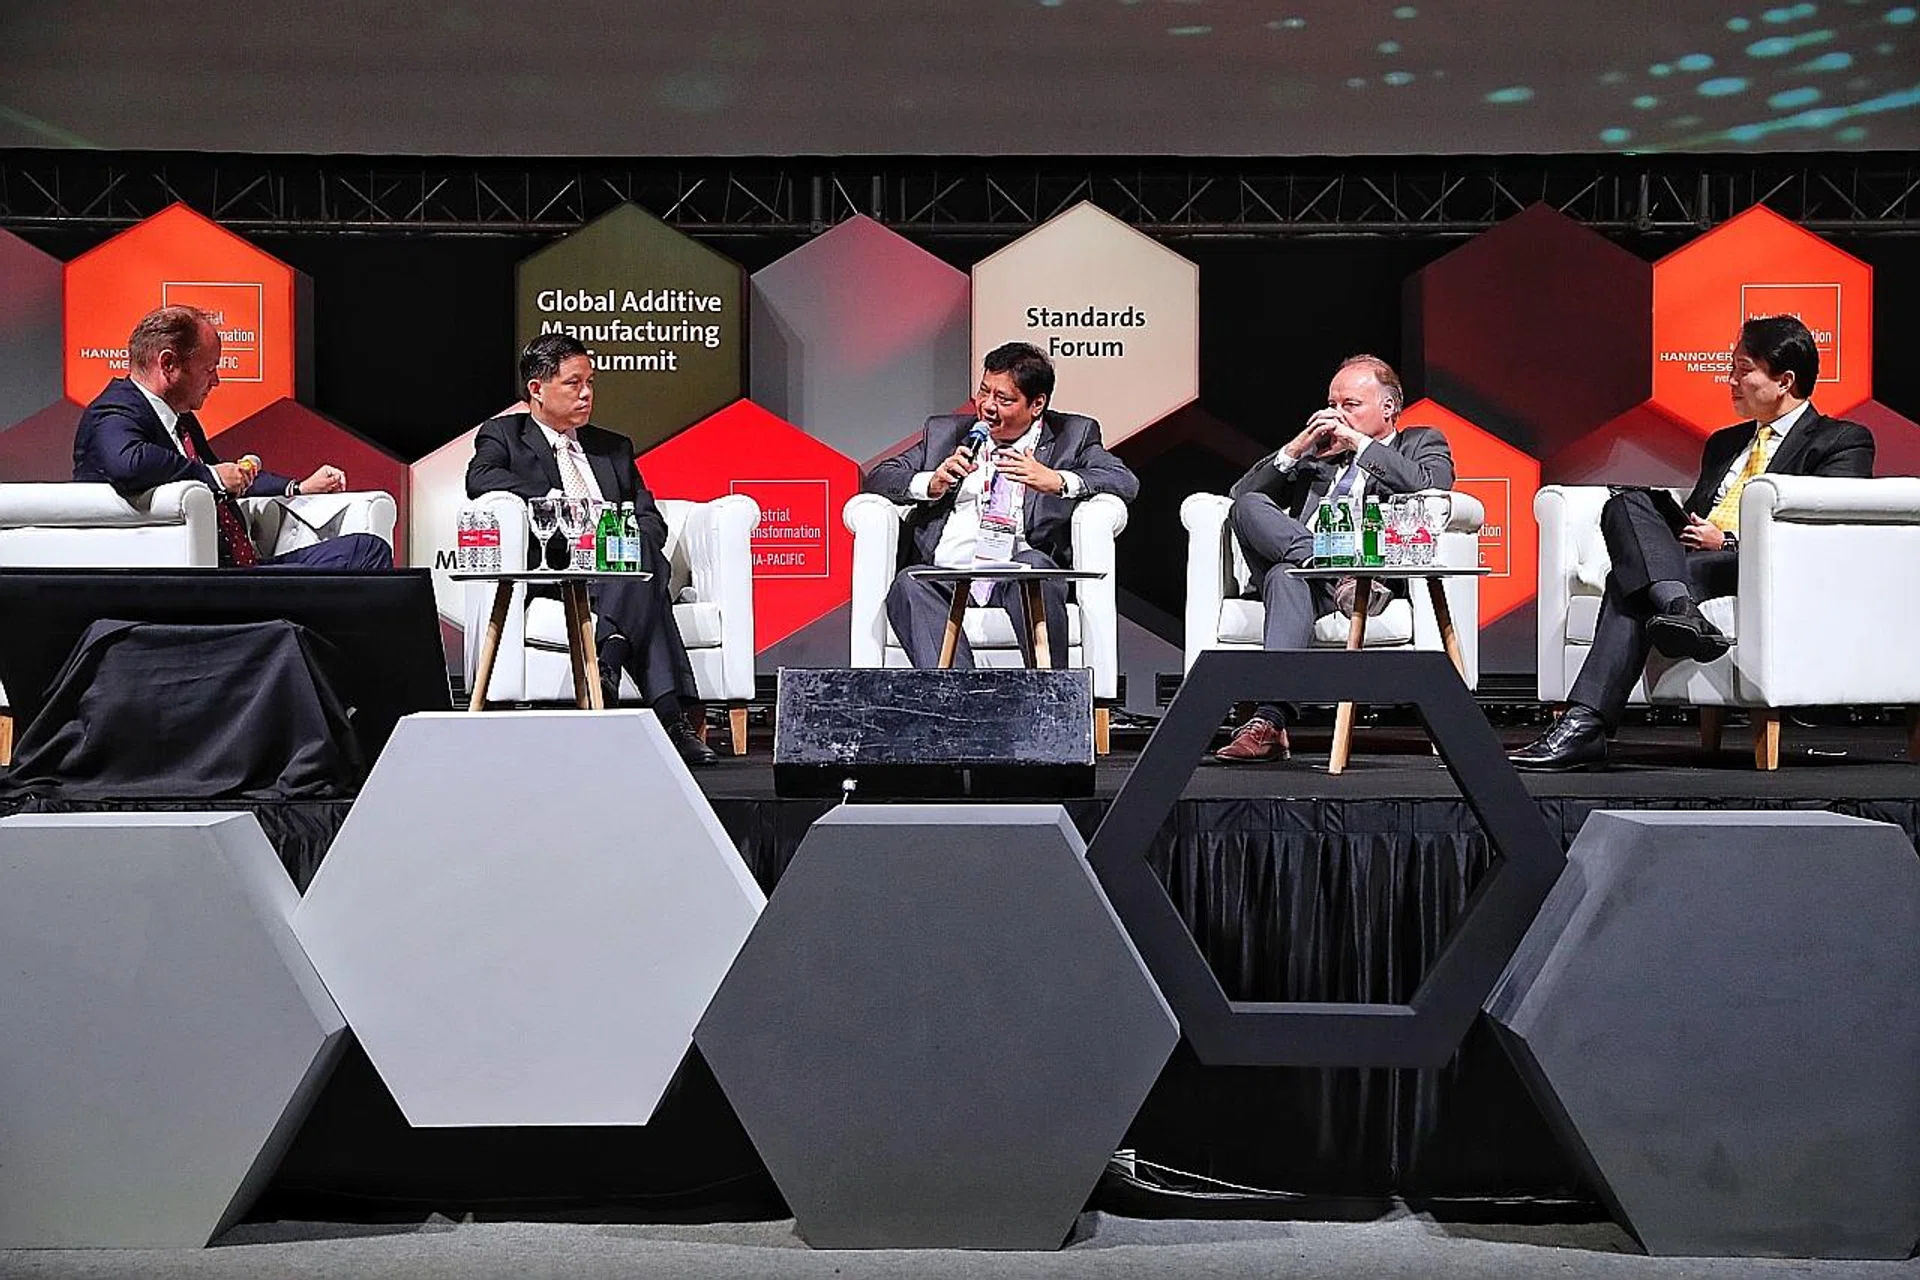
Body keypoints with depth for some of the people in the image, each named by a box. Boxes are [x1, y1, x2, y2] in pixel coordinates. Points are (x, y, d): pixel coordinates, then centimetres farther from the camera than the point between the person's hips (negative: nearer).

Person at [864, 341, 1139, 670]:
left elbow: (1126, 482, 2)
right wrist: (931, 483, -2)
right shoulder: (945, 431, 24)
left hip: (1016, 573, -2)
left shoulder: (1071, 436, 17)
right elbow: (877, 479, 20)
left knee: (1033, 565, -36)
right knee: (908, 585, -31)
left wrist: (1055, 481, -16)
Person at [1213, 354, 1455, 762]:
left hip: (1372, 565, -4)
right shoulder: (1316, 452, 30)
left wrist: (1359, 441, -2)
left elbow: (1430, 488, -6)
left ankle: (1269, 721, -48)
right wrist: (1297, 448, 7)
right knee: (1249, 506, -24)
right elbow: (1241, 494, 19)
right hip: (1300, 564, 4)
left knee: (1288, 574, -37)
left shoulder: (1422, 444, 21)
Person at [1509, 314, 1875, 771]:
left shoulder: (1844, 442, 11)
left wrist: (1728, 540, -9)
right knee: (1627, 505, -25)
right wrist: (1691, 533, 2)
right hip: (1682, 563, 6)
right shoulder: (1724, 443, 33)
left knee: (1629, 579, -30)